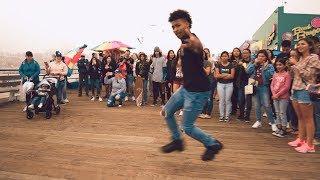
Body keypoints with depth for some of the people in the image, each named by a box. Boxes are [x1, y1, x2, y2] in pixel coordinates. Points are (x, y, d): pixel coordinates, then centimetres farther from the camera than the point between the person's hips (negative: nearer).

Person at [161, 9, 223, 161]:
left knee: (187, 127, -1)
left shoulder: (192, 41, -23)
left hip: (198, 91, -10)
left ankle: (213, 145, 23)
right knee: (167, 112, 16)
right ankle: (177, 141, 34)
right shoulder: (184, 42, 8)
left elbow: (198, 46, -51)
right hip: (186, 88, 10)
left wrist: (195, 45, -71)